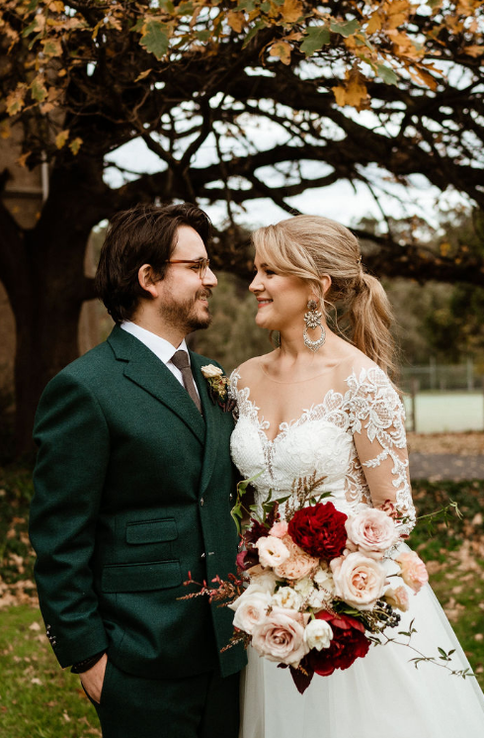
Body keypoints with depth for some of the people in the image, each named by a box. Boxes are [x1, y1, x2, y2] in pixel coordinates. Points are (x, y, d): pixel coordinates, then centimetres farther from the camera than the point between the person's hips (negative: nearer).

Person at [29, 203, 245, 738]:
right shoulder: (84, 388, -14)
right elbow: (59, 542, -13)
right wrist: (85, 653, -12)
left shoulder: (209, 377, 10)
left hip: (224, 648, 7)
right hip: (145, 664, -7)